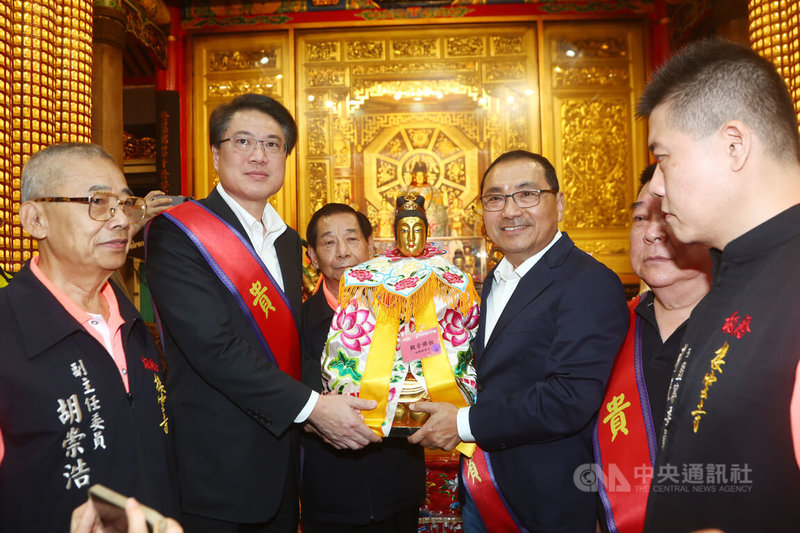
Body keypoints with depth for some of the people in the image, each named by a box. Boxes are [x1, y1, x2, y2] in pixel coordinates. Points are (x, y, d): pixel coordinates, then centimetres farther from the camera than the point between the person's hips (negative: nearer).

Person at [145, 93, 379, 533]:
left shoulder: (288, 241, 11)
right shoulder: (176, 233, -13)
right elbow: (213, 347, -23)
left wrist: (328, 406, 0)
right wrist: (310, 405, -22)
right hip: (214, 472, -7)